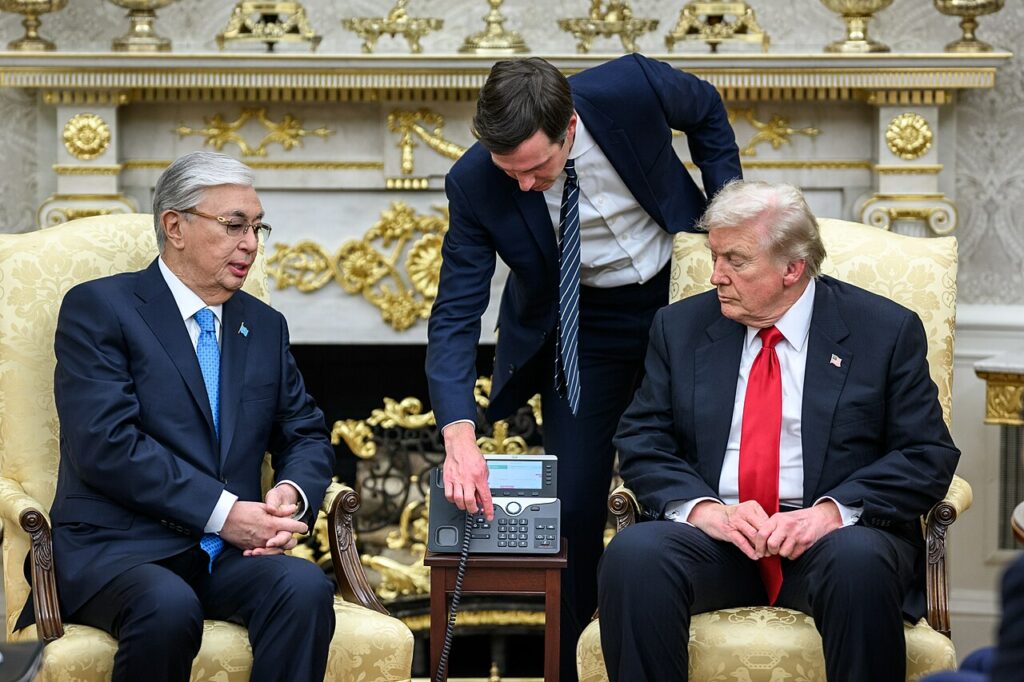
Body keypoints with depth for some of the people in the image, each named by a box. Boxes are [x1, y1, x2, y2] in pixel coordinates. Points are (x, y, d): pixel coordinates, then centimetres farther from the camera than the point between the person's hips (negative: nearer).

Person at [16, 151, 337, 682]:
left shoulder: (265, 326, 20)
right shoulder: (97, 308, 0)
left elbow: (307, 436, 22)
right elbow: (107, 444, -12)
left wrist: (292, 493, -3)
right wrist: (223, 512, -17)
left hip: (231, 551, 5)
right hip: (117, 547, -5)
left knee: (306, 588, -29)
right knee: (168, 607, -38)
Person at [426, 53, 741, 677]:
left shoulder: (631, 88, -27)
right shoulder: (475, 184, -26)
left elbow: (707, 112, -2)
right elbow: (456, 316, -26)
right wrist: (460, 435, -40)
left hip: (680, 291, 1)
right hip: (580, 324, -1)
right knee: (575, 504, -5)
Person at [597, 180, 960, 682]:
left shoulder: (886, 331, 6)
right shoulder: (681, 327, 14)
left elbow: (927, 454, 0)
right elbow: (641, 442, 6)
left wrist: (835, 510, -17)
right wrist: (703, 508, -14)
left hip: (829, 534, -2)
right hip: (714, 536, 2)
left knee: (859, 561, -37)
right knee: (632, 554, -30)